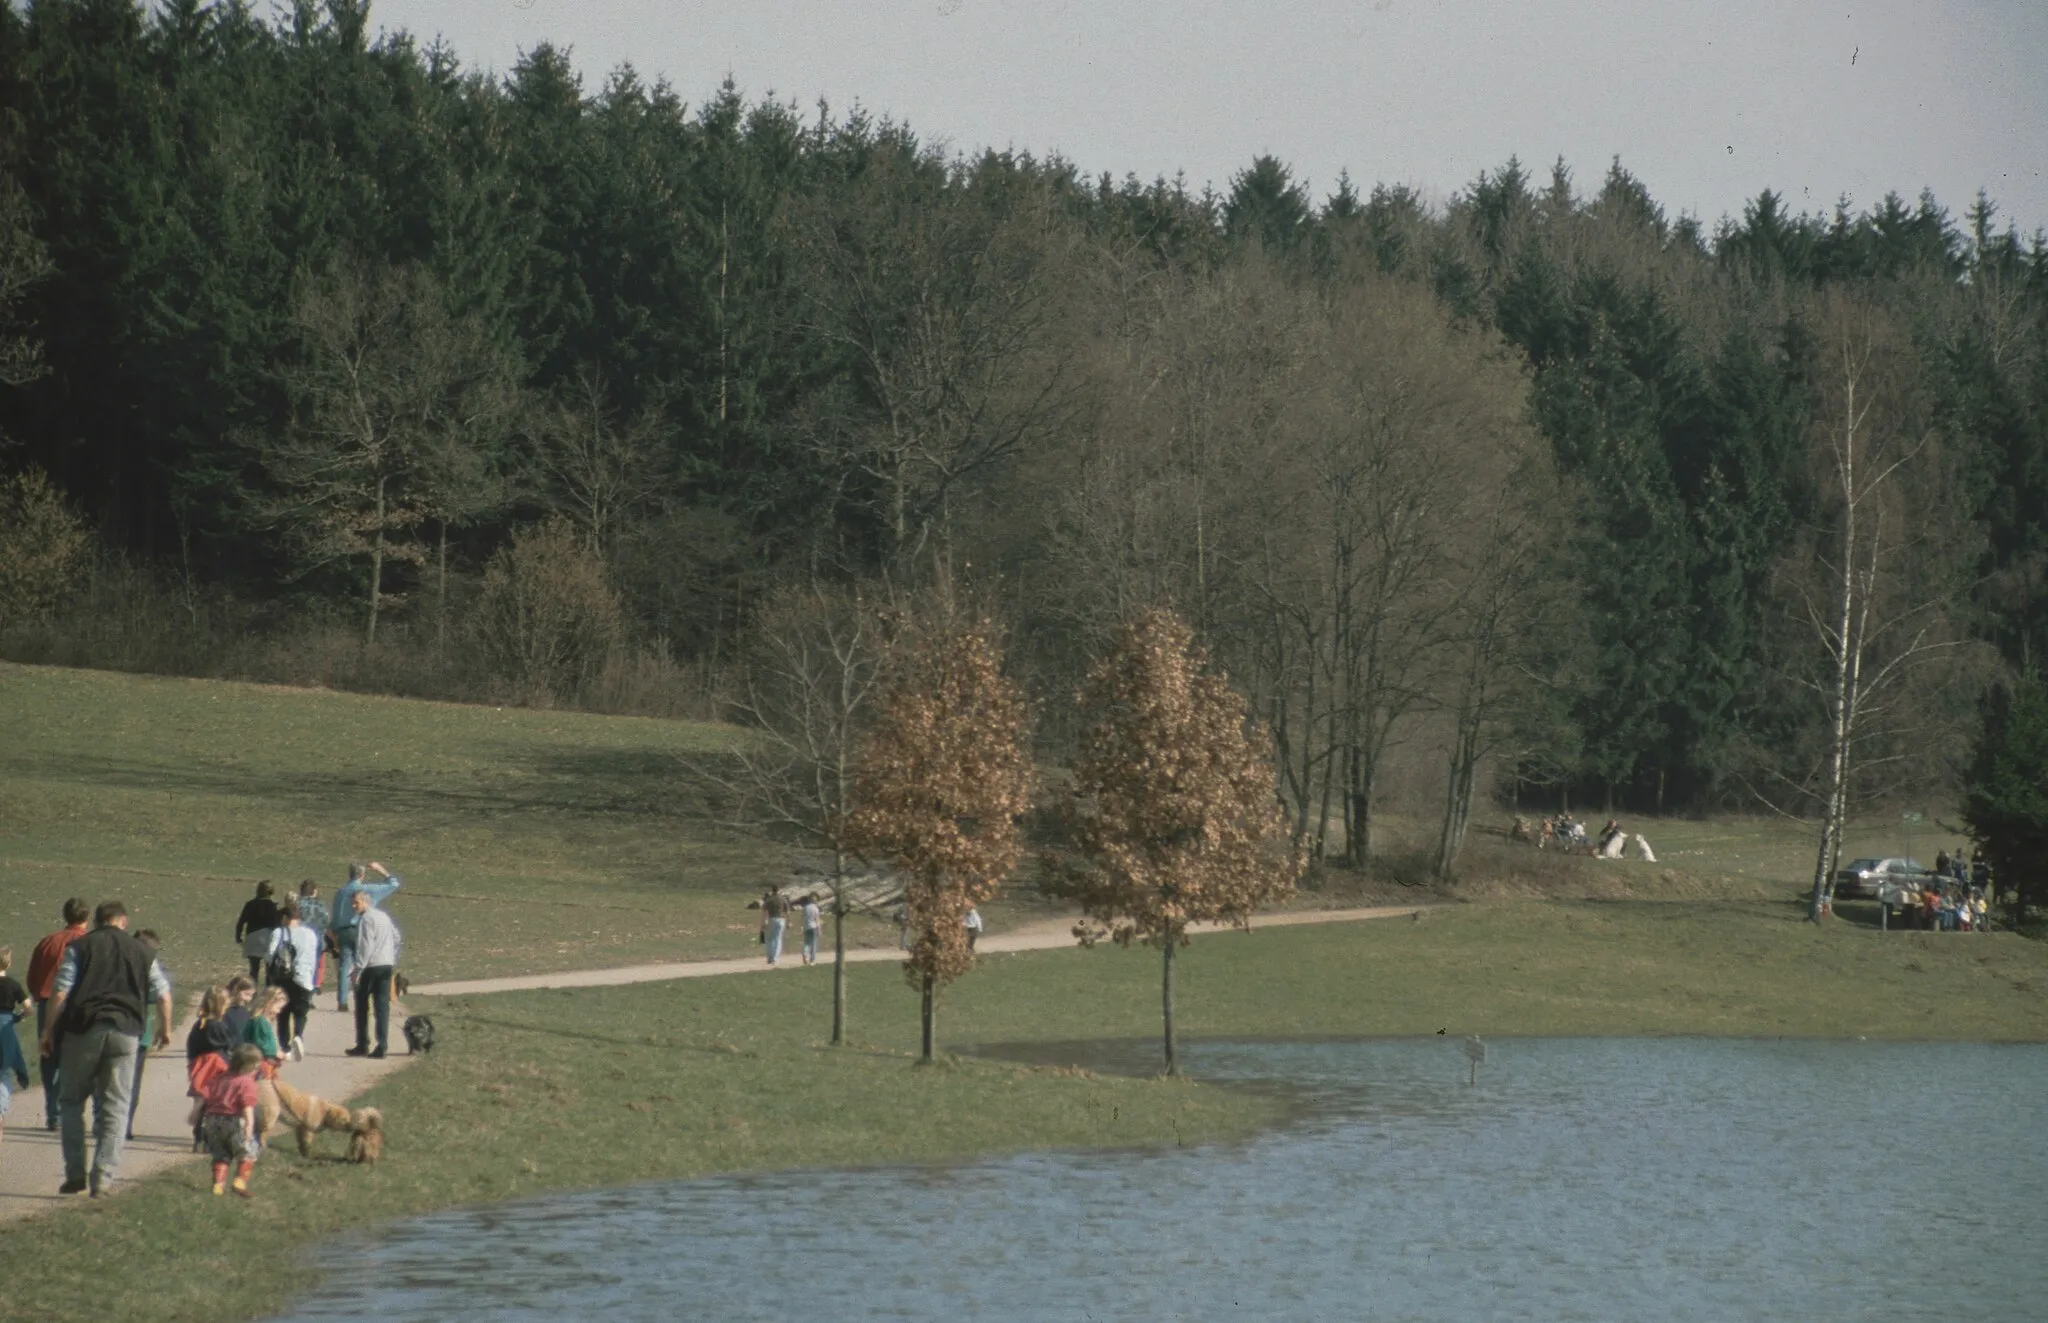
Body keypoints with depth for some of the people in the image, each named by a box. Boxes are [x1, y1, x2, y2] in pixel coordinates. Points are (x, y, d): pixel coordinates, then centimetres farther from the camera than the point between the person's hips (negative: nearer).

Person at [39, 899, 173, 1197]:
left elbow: (60, 993, -5)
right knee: (114, 1107, 6)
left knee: (71, 1102, 12)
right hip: (125, 1031, 2)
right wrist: (165, 1029, 28)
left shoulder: (79, 947, 4)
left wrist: (48, 1031, 2)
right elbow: (163, 996, 11)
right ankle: (102, 1178, -2)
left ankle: (75, 1173, 5)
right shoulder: (142, 952, 12)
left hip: (83, 1029, -1)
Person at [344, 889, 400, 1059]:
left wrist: (358, 969, -16)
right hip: (387, 965, 7)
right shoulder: (384, 917, 14)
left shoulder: (366, 919, -11)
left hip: (371, 966, -7)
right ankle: (382, 1046, -3)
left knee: (362, 1006, 6)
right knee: (382, 1006, 3)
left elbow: (365, 946, -17)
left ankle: (362, 1045, 7)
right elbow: (396, 938, 18)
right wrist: (394, 961, 22)